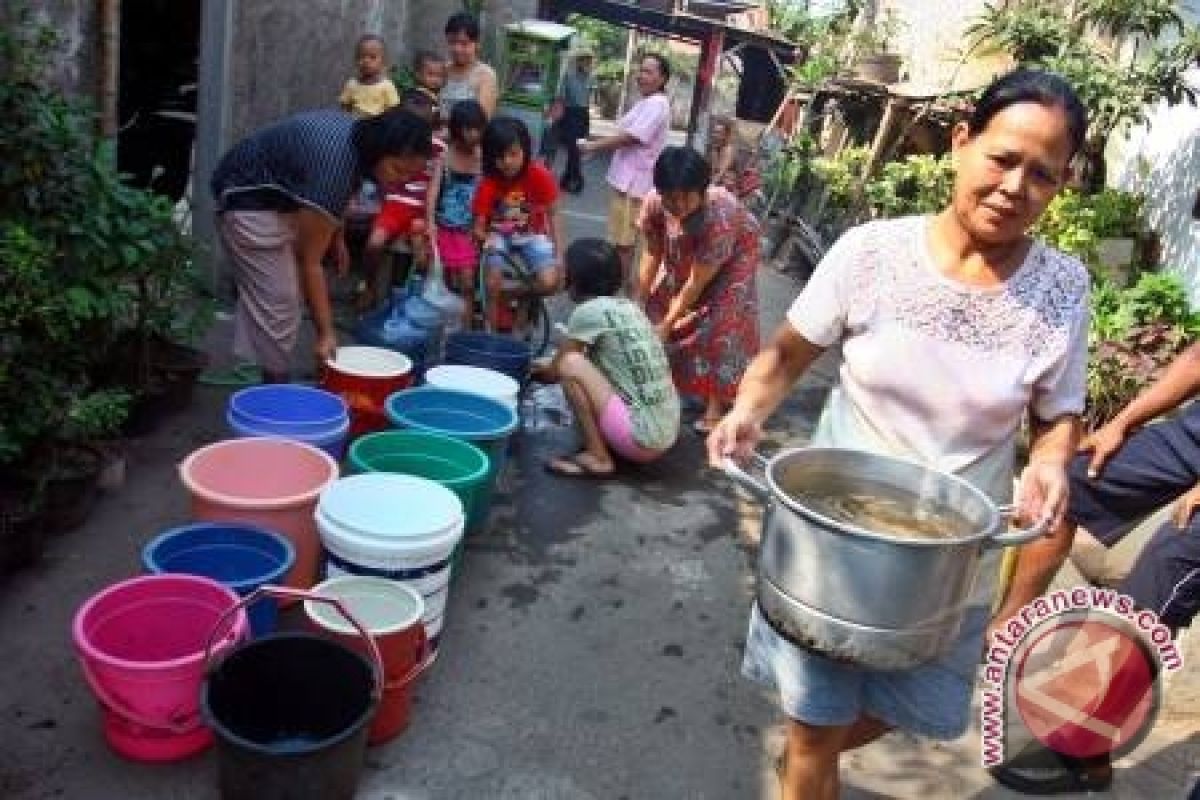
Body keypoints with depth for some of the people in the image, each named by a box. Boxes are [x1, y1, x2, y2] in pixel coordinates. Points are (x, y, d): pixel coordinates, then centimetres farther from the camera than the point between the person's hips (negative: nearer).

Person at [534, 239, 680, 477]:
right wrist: (548, 367, 36)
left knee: (570, 364, -8)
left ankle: (597, 458, -3)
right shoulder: (627, 307, 12)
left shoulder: (589, 311, -10)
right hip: (666, 433, 9)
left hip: (642, 436, -9)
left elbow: (553, 373, 1)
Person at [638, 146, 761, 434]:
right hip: (685, 253, 5)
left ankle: (716, 405, -6)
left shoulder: (720, 217, -43)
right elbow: (652, 254, -14)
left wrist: (666, 326, -28)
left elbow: (696, 285, -35)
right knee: (659, 302, 2)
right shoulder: (654, 201, -30)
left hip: (735, 250, -5)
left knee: (722, 323, -13)